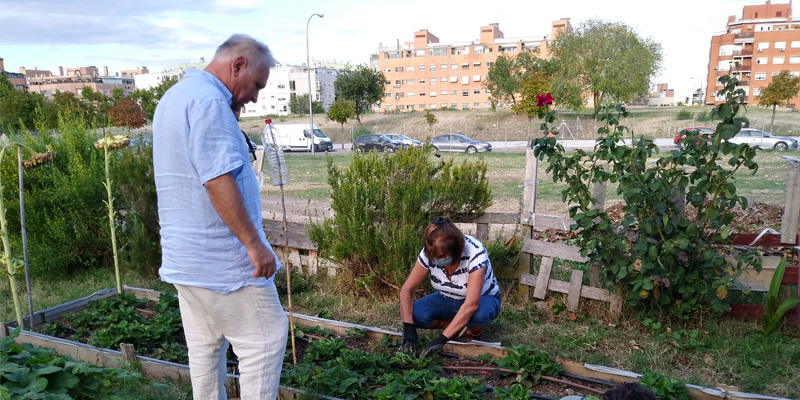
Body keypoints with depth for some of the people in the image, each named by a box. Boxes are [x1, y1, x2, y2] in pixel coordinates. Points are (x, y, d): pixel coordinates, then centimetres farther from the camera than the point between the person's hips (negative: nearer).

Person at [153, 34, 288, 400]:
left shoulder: (174, 97, 16)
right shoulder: (209, 102, -17)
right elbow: (218, 180, -25)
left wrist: (230, 117, 12)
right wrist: (254, 243, -22)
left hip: (184, 256, 10)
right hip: (222, 259, -10)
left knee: (205, 346, 18)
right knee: (266, 338, 1)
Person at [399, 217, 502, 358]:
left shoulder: (476, 253, -35)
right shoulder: (429, 253, -23)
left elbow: (471, 305, -41)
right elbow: (406, 290, -18)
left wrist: (442, 339, -45)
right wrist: (408, 328, -31)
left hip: (482, 299, -4)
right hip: (448, 299, 4)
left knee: (479, 314, -40)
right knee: (415, 314, -24)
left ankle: (475, 332, -3)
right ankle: (459, 326, 2)